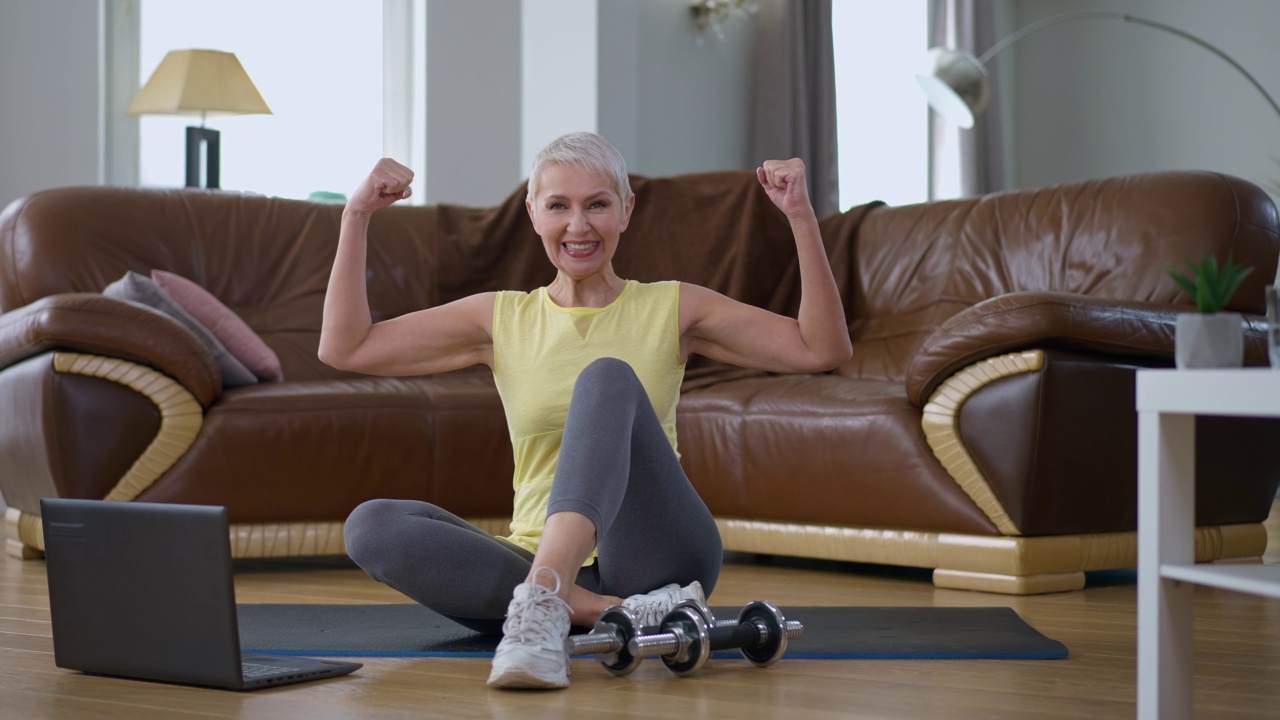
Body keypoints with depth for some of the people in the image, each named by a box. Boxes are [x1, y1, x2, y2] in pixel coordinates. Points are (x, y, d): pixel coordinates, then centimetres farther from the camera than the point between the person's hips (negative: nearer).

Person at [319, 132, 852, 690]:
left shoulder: (671, 309, 9)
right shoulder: (501, 320, 13)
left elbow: (822, 348, 0)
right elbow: (344, 348, 10)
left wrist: (800, 217, -8)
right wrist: (357, 216, 3)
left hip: (655, 557, -2)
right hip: (537, 559, 2)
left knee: (609, 376, -27)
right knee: (370, 525, -24)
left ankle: (542, 603, -49)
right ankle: (622, 612, -34)